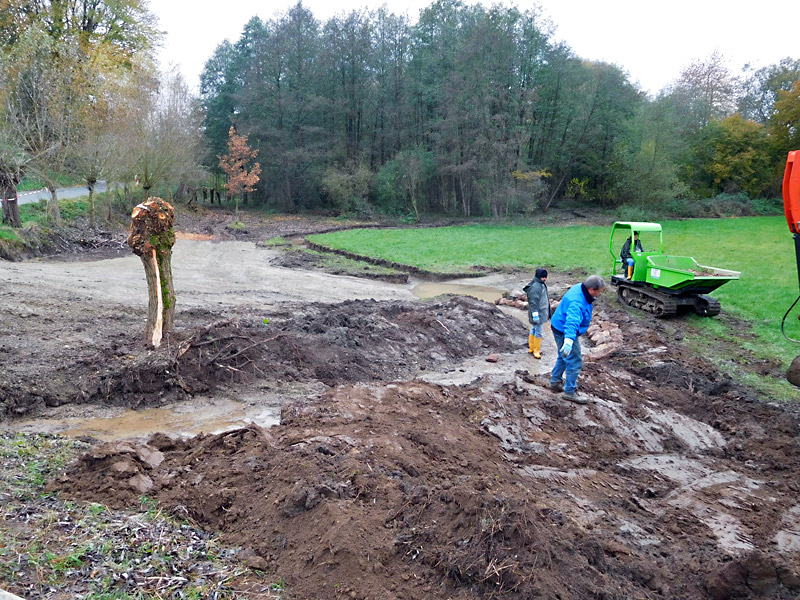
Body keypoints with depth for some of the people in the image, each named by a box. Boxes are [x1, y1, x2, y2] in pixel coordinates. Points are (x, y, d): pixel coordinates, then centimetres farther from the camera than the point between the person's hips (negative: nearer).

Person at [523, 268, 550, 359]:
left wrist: (547, 313, 26)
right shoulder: (535, 286, -21)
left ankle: (531, 348, 27)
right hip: (538, 313, -10)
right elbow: (533, 301, -23)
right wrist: (535, 314, -24)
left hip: (542, 312, 10)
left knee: (534, 330, 18)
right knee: (538, 332, -3)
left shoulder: (542, 284, 11)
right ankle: (536, 350, 7)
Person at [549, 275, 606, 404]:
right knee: (575, 362, -3)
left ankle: (555, 382, 40)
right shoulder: (577, 303, -35)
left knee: (563, 357, 25)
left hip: (560, 328, 11)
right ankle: (570, 392, 7)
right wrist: (568, 341, -63)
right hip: (564, 332, -11)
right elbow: (572, 322, -50)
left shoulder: (580, 288, -4)